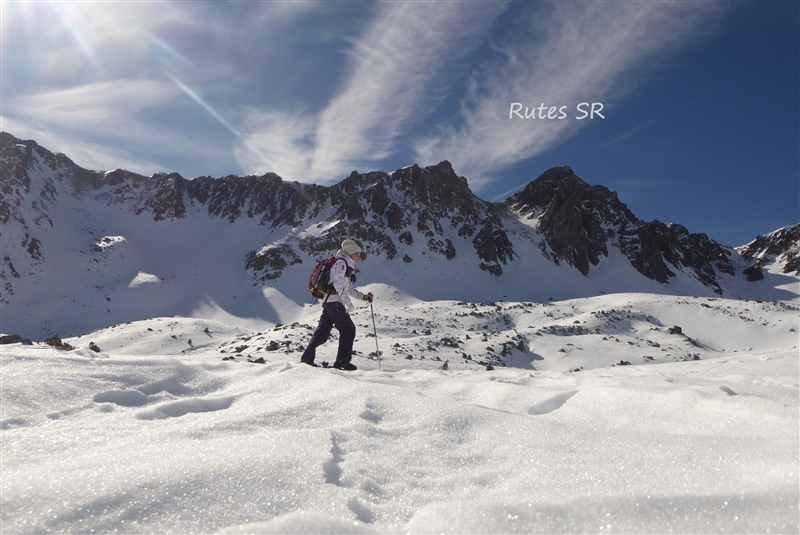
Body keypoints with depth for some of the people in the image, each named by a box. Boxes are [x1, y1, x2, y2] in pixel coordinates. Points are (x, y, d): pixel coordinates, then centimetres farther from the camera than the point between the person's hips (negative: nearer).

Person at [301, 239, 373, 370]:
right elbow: (338, 284, -18)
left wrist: (363, 297, 17)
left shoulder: (348, 266, 22)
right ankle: (342, 361, -5)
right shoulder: (341, 262, -7)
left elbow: (348, 289, 26)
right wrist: (348, 303, -21)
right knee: (348, 329, -8)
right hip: (334, 301, -9)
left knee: (323, 332, 11)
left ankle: (307, 357, 16)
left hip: (329, 302, 9)